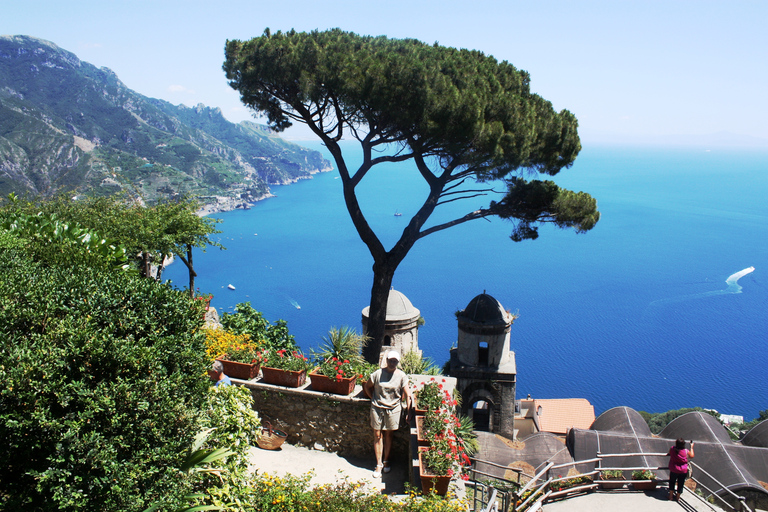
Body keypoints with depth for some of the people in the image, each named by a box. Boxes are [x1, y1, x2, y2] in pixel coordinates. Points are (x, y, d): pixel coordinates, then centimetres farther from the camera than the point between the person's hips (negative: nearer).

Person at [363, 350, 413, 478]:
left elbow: (407, 395, -6)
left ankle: (386, 461, 30)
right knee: (378, 435, 4)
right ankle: (379, 464, 14)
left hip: (393, 409, 0)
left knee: (388, 435, 12)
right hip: (377, 408, 0)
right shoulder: (378, 373, -7)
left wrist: (409, 412, -10)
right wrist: (374, 399, 2)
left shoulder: (402, 376, -7)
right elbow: (367, 387, 8)